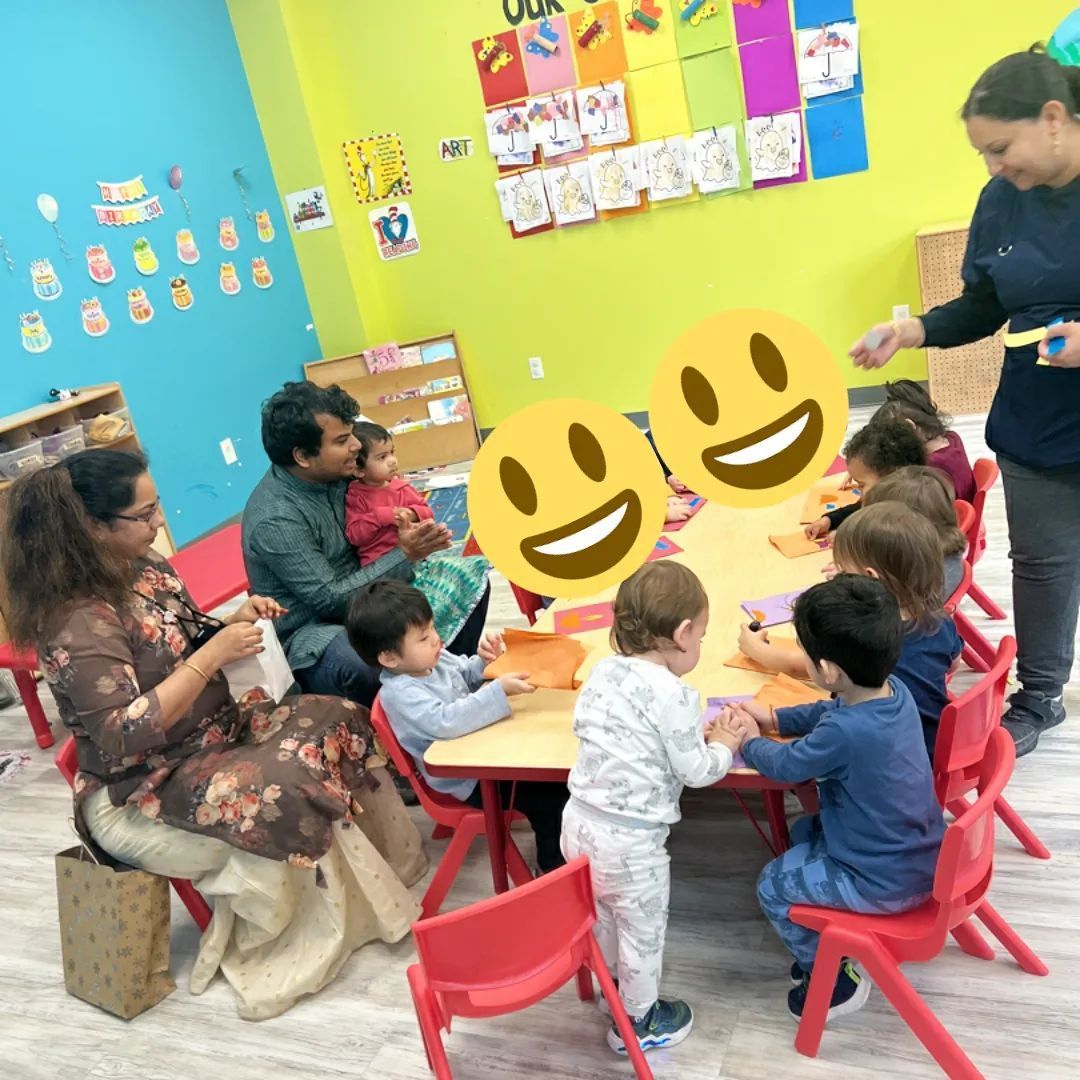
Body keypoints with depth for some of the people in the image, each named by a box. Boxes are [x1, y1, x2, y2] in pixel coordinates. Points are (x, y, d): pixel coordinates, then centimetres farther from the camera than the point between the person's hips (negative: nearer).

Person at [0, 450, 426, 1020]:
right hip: (140, 794, -9)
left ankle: (369, 876, 2)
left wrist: (233, 624, -6)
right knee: (288, 790, -29)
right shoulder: (80, 622, -24)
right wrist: (212, 657, -27)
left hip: (213, 733, 9)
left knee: (339, 722, -8)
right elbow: (122, 738, -28)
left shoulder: (144, 567, 2)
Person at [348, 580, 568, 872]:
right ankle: (555, 865, 4)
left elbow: (466, 675, 18)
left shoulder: (432, 660, -1)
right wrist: (499, 691, -42)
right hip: (468, 780, -8)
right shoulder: (401, 694, -27)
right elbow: (446, 722, -41)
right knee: (548, 795, -17)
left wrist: (484, 661, -5)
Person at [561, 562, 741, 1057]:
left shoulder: (603, 671, 0)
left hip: (579, 822, 7)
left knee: (603, 917, 30)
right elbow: (696, 771, -13)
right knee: (642, 932, 18)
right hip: (630, 842, -7)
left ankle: (614, 986, 54)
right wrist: (723, 746, 10)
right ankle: (638, 1022, 39)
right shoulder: (673, 695, -20)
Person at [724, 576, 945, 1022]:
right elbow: (831, 711, 12)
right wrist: (774, 719, 10)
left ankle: (831, 980, 23)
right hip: (922, 855, 9)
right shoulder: (892, 688, -10)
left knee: (773, 886, 5)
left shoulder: (843, 733, -35)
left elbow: (786, 766, -15)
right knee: (804, 833, 25)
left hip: (888, 884, -9)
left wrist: (749, 740, 3)